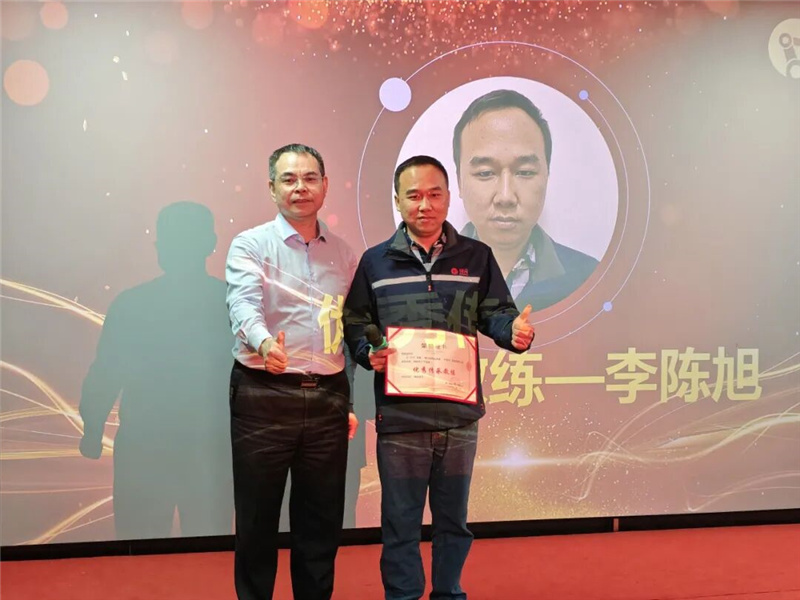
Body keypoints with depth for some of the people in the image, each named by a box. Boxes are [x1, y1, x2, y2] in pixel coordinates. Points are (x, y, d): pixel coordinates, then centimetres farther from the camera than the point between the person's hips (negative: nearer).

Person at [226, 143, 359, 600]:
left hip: (328, 398, 4)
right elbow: (244, 304, -21)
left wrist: (350, 401, 12)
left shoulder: (343, 254, 10)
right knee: (258, 517, 7)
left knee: (322, 519, 12)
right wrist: (264, 342, -43)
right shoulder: (251, 245, -3)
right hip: (265, 396, -3)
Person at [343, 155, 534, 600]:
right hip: (400, 416, -1)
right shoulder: (375, 261, 3)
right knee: (401, 524, 8)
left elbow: (495, 313, 6)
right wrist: (370, 353, -14)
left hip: (460, 414, 2)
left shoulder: (476, 257, 6)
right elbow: (356, 323, 5)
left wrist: (514, 331, -16)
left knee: (454, 520, 17)